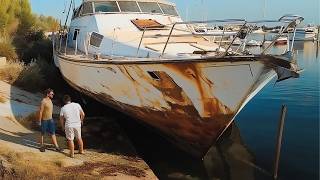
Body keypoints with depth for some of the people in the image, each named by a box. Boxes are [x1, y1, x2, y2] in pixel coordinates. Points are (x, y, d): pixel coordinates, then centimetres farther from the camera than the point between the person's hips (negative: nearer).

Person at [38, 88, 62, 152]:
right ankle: (42, 146, 27)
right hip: (44, 120, -7)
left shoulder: (50, 100, 5)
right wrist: (40, 121, -16)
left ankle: (57, 147, 8)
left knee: (53, 133, 6)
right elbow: (40, 112, -18)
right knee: (43, 134, 11)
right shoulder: (43, 101, -20)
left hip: (50, 119, 7)